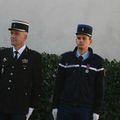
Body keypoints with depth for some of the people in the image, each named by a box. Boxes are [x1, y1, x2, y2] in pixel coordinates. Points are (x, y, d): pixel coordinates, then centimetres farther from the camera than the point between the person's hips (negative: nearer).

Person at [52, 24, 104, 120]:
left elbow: (99, 88, 0)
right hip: (65, 107, 1)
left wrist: (96, 112, -5)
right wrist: (55, 106, 1)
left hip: (85, 109, -1)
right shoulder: (66, 58, 2)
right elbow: (58, 84, 4)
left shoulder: (97, 61, -1)